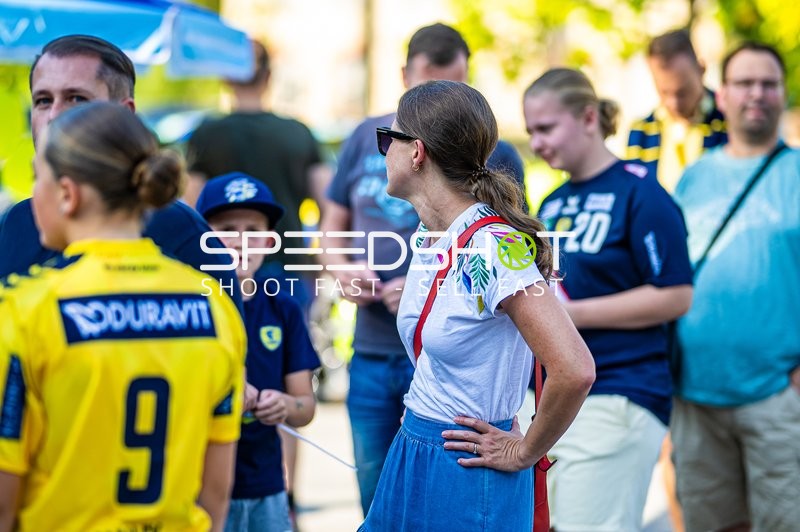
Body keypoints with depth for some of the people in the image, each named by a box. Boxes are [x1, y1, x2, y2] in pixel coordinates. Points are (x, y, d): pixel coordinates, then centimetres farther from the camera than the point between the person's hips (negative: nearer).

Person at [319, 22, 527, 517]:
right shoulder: (367, 139, 8)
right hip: (372, 353, 4)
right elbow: (332, 230, 16)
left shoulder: (494, 156, -4)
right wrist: (343, 271, -6)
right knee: (377, 507, 13)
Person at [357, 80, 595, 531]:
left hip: (467, 472, -8)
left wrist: (524, 452, -17)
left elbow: (574, 371, -30)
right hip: (411, 456, 8)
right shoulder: (428, 237, 5)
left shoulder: (492, 247, -22)